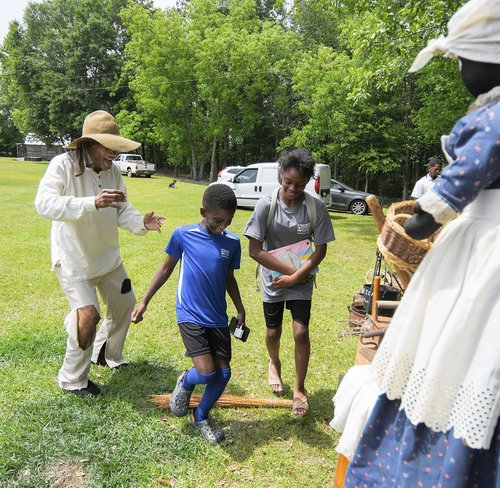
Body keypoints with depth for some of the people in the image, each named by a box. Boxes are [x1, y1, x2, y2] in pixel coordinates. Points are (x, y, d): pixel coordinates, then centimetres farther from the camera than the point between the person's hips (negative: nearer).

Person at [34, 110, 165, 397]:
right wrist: (92, 203, -45)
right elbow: (44, 203, -33)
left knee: (125, 304, 17)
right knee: (88, 315, -12)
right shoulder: (64, 164, -19)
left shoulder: (113, 171, -1)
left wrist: (142, 223, -23)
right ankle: (72, 379, 14)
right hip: (73, 257, -7)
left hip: (107, 255, 7)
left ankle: (107, 354, 44)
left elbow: (123, 210, -1)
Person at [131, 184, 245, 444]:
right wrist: (144, 301, 5)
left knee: (224, 373, 4)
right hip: (190, 316, -4)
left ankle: (201, 416, 31)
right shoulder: (183, 235, -9)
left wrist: (240, 308, 9)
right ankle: (185, 383, 23)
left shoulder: (232, 242, -1)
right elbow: (166, 268, 3)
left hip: (218, 318, 4)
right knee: (206, 372, -14)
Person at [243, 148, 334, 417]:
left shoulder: (317, 207, -14)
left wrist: (295, 277, -16)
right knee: (273, 332, 13)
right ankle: (274, 364, 49)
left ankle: (299, 389, 17)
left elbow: (321, 250, -8)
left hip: (301, 281, 0)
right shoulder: (266, 204, -17)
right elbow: (254, 250, -18)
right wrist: (290, 269, -19)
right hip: (272, 277, 0)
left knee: (301, 332, -7)